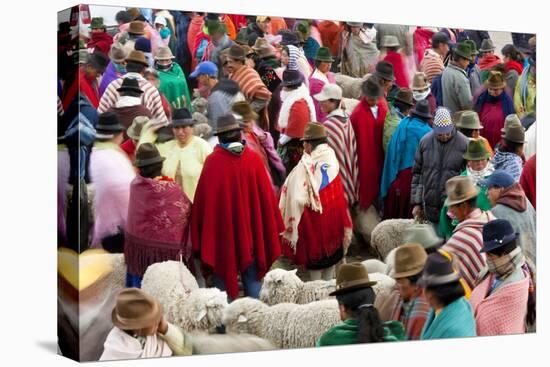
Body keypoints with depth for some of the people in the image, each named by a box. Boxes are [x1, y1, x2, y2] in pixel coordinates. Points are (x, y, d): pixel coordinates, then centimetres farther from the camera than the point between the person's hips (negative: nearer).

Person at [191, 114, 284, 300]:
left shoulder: (213, 161, -13)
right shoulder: (254, 159, -7)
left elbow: (202, 198, -9)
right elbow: (266, 194, -2)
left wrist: (198, 232, 1)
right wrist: (273, 227, 9)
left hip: (221, 228, -2)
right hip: (251, 228, 2)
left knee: (224, 273, 9)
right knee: (252, 276, 15)